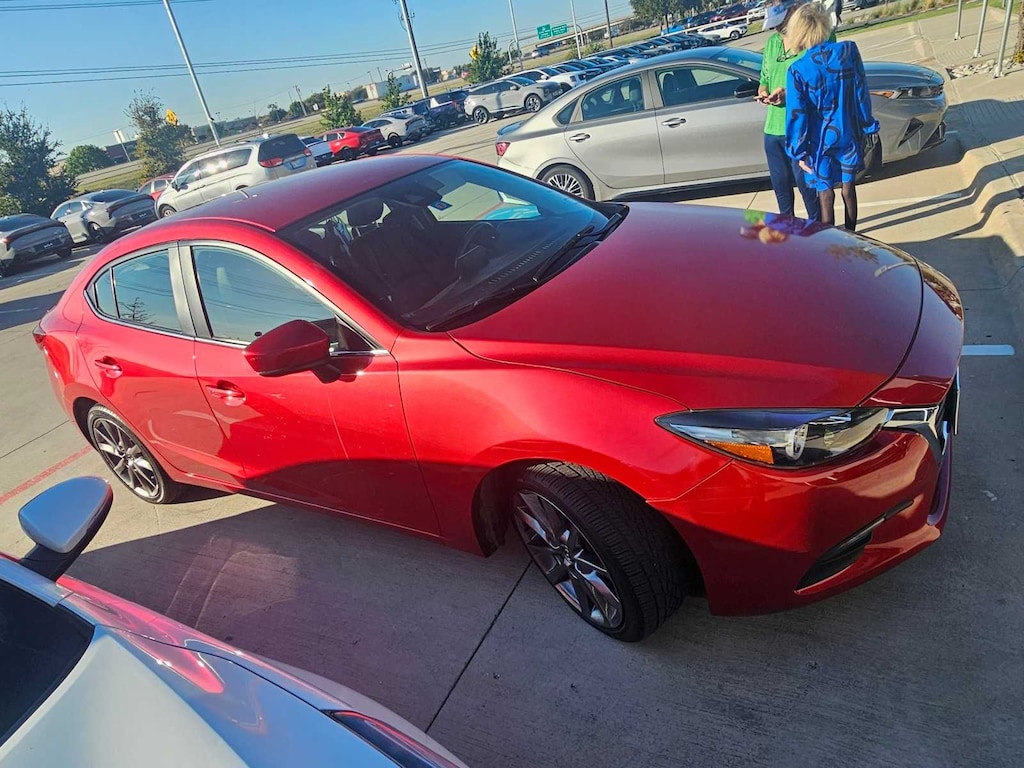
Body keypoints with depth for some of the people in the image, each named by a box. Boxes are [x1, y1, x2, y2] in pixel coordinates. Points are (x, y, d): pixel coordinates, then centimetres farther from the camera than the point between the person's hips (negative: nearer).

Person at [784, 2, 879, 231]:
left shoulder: (797, 70, -15)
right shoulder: (849, 51, -7)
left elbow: (797, 115, -13)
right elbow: (861, 94, 0)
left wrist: (799, 151, -6)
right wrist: (867, 126, 10)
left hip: (821, 141, -3)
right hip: (849, 135, 3)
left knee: (826, 195, 7)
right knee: (849, 187, 18)